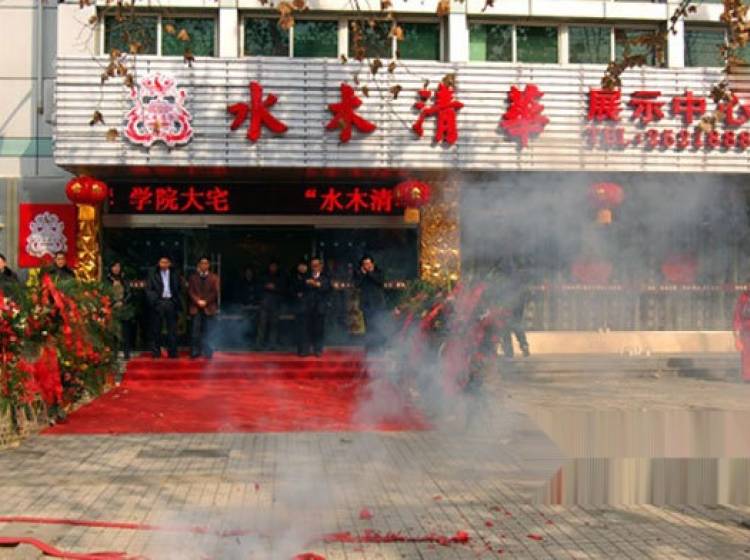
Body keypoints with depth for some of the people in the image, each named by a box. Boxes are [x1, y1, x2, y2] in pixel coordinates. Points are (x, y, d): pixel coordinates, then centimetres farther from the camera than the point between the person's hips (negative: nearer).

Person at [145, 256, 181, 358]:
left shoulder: (174, 275, 11)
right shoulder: (153, 275, 5)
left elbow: (178, 289, 11)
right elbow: (148, 290, 1)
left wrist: (177, 302, -1)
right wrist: (154, 300, -11)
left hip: (171, 302, 1)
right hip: (158, 303, -1)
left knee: (172, 329, 1)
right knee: (156, 329, 1)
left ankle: (172, 352, 4)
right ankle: (156, 352, 6)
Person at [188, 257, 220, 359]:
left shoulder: (214, 278, 8)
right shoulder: (193, 277, 11)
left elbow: (215, 292, 0)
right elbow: (190, 291, 4)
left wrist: (205, 301, -10)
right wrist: (198, 301, -11)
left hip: (209, 307, -1)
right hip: (196, 308, 1)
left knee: (208, 333, -2)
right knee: (195, 331, -2)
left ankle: (207, 353, 3)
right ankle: (195, 352, 3)